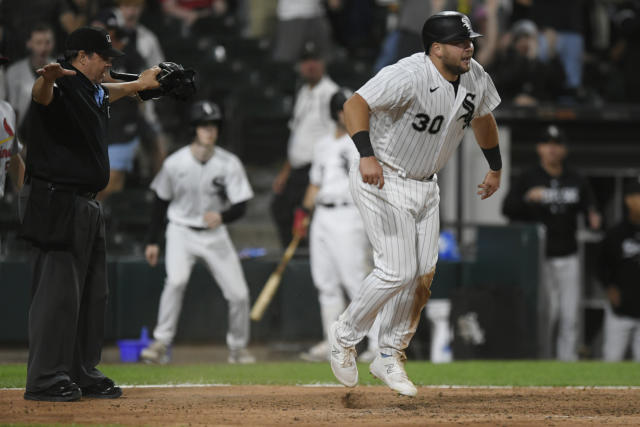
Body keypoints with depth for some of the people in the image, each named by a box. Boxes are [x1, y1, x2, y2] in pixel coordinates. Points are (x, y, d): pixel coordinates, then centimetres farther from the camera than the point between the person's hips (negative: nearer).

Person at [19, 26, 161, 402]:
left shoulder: (95, 92, 15)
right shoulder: (64, 86, -15)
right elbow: (41, 93, -39)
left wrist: (140, 84, 57)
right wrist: (48, 78, -63)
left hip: (87, 208, 10)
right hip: (56, 203, -10)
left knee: (93, 293, 14)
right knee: (59, 290, -12)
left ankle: (84, 373, 23)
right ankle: (45, 379, -10)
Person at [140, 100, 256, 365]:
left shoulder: (229, 164, -10)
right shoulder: (175, 163, -11)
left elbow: (240, 207, -11)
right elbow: (161, 203, 3)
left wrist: (221, 216, -34)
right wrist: (153, 241, 5)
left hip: (215, 234, 2)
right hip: (182, 231, -2)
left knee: (238, 292, -2)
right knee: (176, 280, -28)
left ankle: (238, 347, 22)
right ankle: (161, 344, -21)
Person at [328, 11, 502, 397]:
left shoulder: (476, 78, -3)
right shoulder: (407, 76, -28)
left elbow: (483, 118, 18)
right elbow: (356, 105, -37)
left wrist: (496, 168, 26)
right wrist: (367, 156, -51)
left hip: (425, 185, 8)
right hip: (383, 181, -8)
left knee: (424, 275, 5)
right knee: (398, 271, -15)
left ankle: (391, 357, 20)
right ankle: (345, 336, 8)